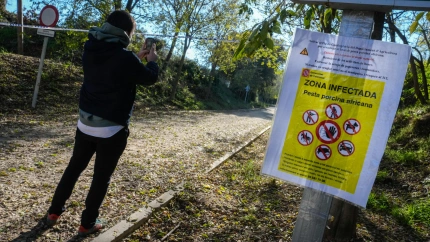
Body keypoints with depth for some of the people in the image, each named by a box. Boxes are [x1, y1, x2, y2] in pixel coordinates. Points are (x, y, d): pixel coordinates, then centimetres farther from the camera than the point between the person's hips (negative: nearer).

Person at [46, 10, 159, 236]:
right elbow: (150, 79, -3)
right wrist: (151, 61, 16)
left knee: (74, 167, 22)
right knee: (101, 177, 10)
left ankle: (54, 212, 35)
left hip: (85, 123, 6)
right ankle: (87, 223, 24)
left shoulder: (90, 50, 1)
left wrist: (137, 58, 21)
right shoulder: (125, 58, -19)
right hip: (111, 129, -6)